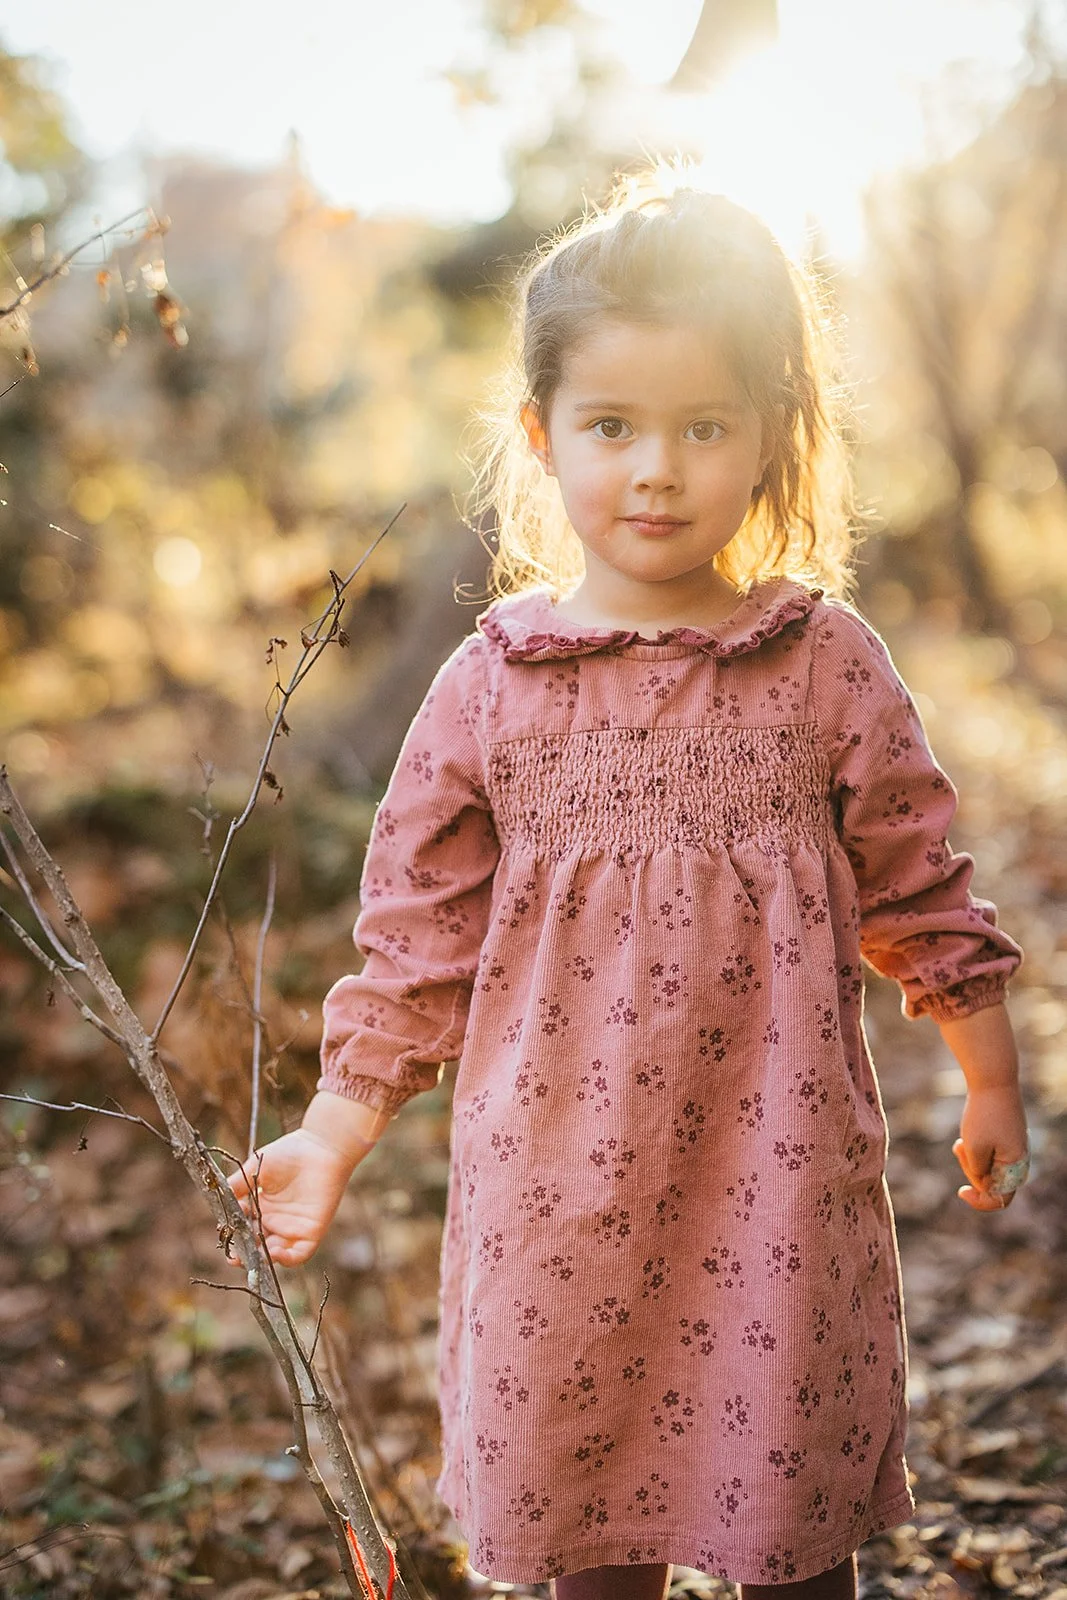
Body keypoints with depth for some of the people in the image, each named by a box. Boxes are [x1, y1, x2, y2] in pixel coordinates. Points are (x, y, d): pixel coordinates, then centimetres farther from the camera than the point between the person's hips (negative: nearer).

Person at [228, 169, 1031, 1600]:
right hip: (563, 1191, 1)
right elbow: (419, 937, 4)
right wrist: (332, 1138, 4)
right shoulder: (491, 685, -3)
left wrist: (993, 1089, 13)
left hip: (779, 1175, 0)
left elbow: (919, 888, 7)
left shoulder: (828, 660, -3)